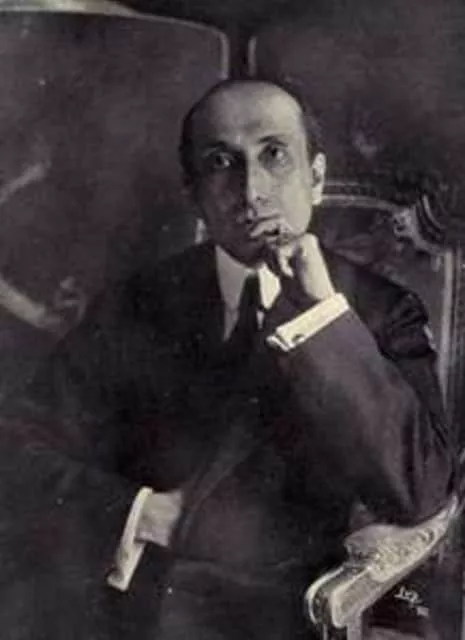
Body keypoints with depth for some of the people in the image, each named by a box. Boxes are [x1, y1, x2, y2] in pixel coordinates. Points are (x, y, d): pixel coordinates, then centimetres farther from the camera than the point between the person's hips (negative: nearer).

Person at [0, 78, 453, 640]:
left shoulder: (381, 314, 1)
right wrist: (134, 513, -11)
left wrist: (320, 314, -16)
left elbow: (416, 492, -12)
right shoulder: (140, 305, 8)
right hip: (114, 589, 3)